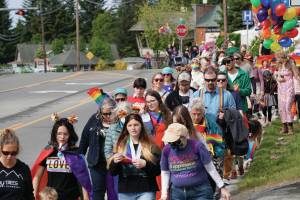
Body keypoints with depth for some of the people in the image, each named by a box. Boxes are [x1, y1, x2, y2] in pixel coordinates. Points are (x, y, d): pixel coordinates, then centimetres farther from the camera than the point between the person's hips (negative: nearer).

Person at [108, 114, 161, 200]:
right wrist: (115, 162, -14)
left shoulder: (151, 146, 1)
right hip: (125, 191, 3)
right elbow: (112, 172, 6)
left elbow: (159, 169, -2)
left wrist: (145, 164, -19)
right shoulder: (120, 146, 8)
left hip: (146, 191, -3)